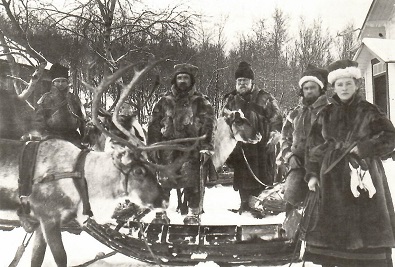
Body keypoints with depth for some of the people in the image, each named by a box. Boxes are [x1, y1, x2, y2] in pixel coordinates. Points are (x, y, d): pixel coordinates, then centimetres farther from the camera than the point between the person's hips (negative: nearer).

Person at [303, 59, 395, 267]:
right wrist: (312, 174, 4)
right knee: (329, 230, 6)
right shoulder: (326, 115, 9)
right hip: (333, 180, 2)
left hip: (363, 176, -2)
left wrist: (362, 148, -14)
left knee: (368, 230, 0)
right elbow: (313, 146, 10)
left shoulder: (369, 112, 2)